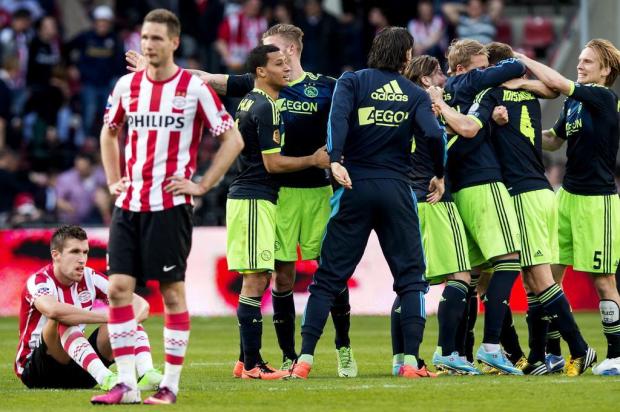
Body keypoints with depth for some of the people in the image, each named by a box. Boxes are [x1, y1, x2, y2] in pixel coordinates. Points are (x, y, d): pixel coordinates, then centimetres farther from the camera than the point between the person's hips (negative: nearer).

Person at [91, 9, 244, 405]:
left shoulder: (195, 88, -5)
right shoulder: (127, 85, 8)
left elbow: (233, 139, -1)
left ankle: (171, 383, 7)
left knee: (173, 292, 0)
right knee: (118, 288, -3)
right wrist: (113, 180, 15)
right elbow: (110, 133, 26)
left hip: (170, 205, -4)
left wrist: (202, 185, -6)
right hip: (129, 204, 5)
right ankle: (127, 384, 1)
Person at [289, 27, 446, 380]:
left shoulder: (352, 81, 4)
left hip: (355, 188, 0)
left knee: (329, 277, 4)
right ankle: (411, 361, -1)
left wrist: (336, 160, -22)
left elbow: (338, 115, -14)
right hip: (397, 191, 0)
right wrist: (439, 175, 7)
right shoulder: (416, 95, 5)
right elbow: (434, 134, -8)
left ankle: (305, 359, -1)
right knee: (411, 277, 8)